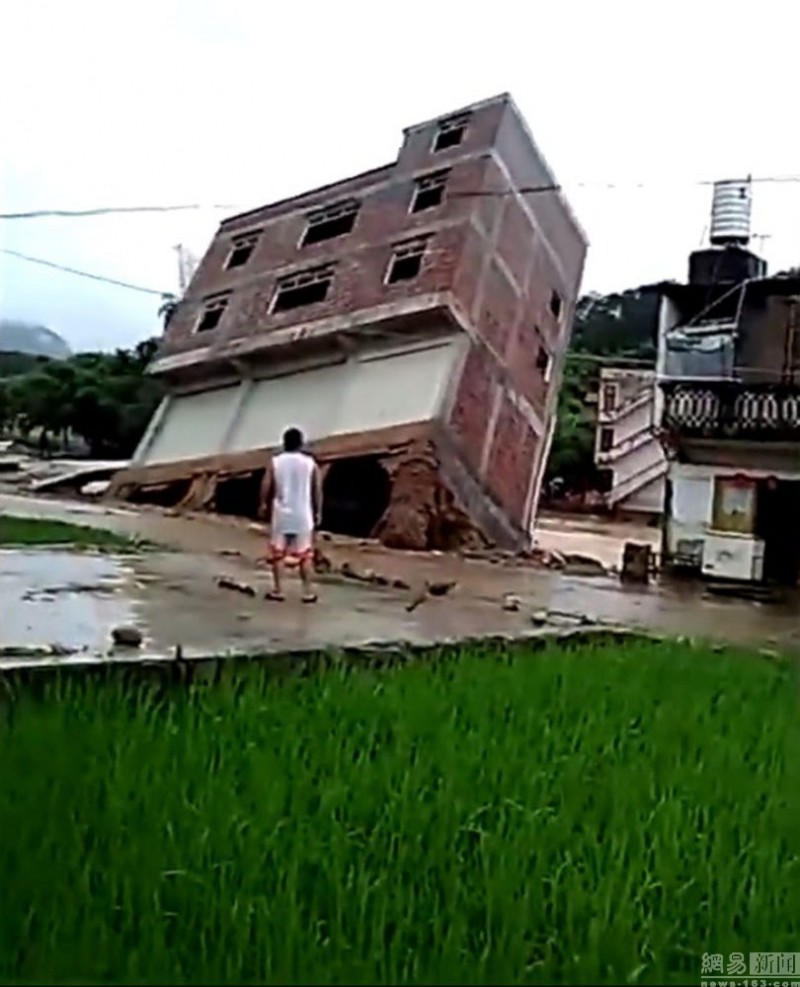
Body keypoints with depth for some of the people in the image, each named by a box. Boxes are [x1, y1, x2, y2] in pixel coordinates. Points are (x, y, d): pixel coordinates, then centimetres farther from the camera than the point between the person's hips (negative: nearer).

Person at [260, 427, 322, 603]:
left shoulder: (275, 462, -4)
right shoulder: (310, 463, -3)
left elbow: (266, 488, -3)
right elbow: (317, 490, 0)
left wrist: (265, 504, 14)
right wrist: (318, 511, 10)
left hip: (281, 513, 0)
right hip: (303, 515, 0)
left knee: (278, 553, 9)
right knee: (305, 554, 7)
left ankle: (277, 591, 11)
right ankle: (308, 592, 8)